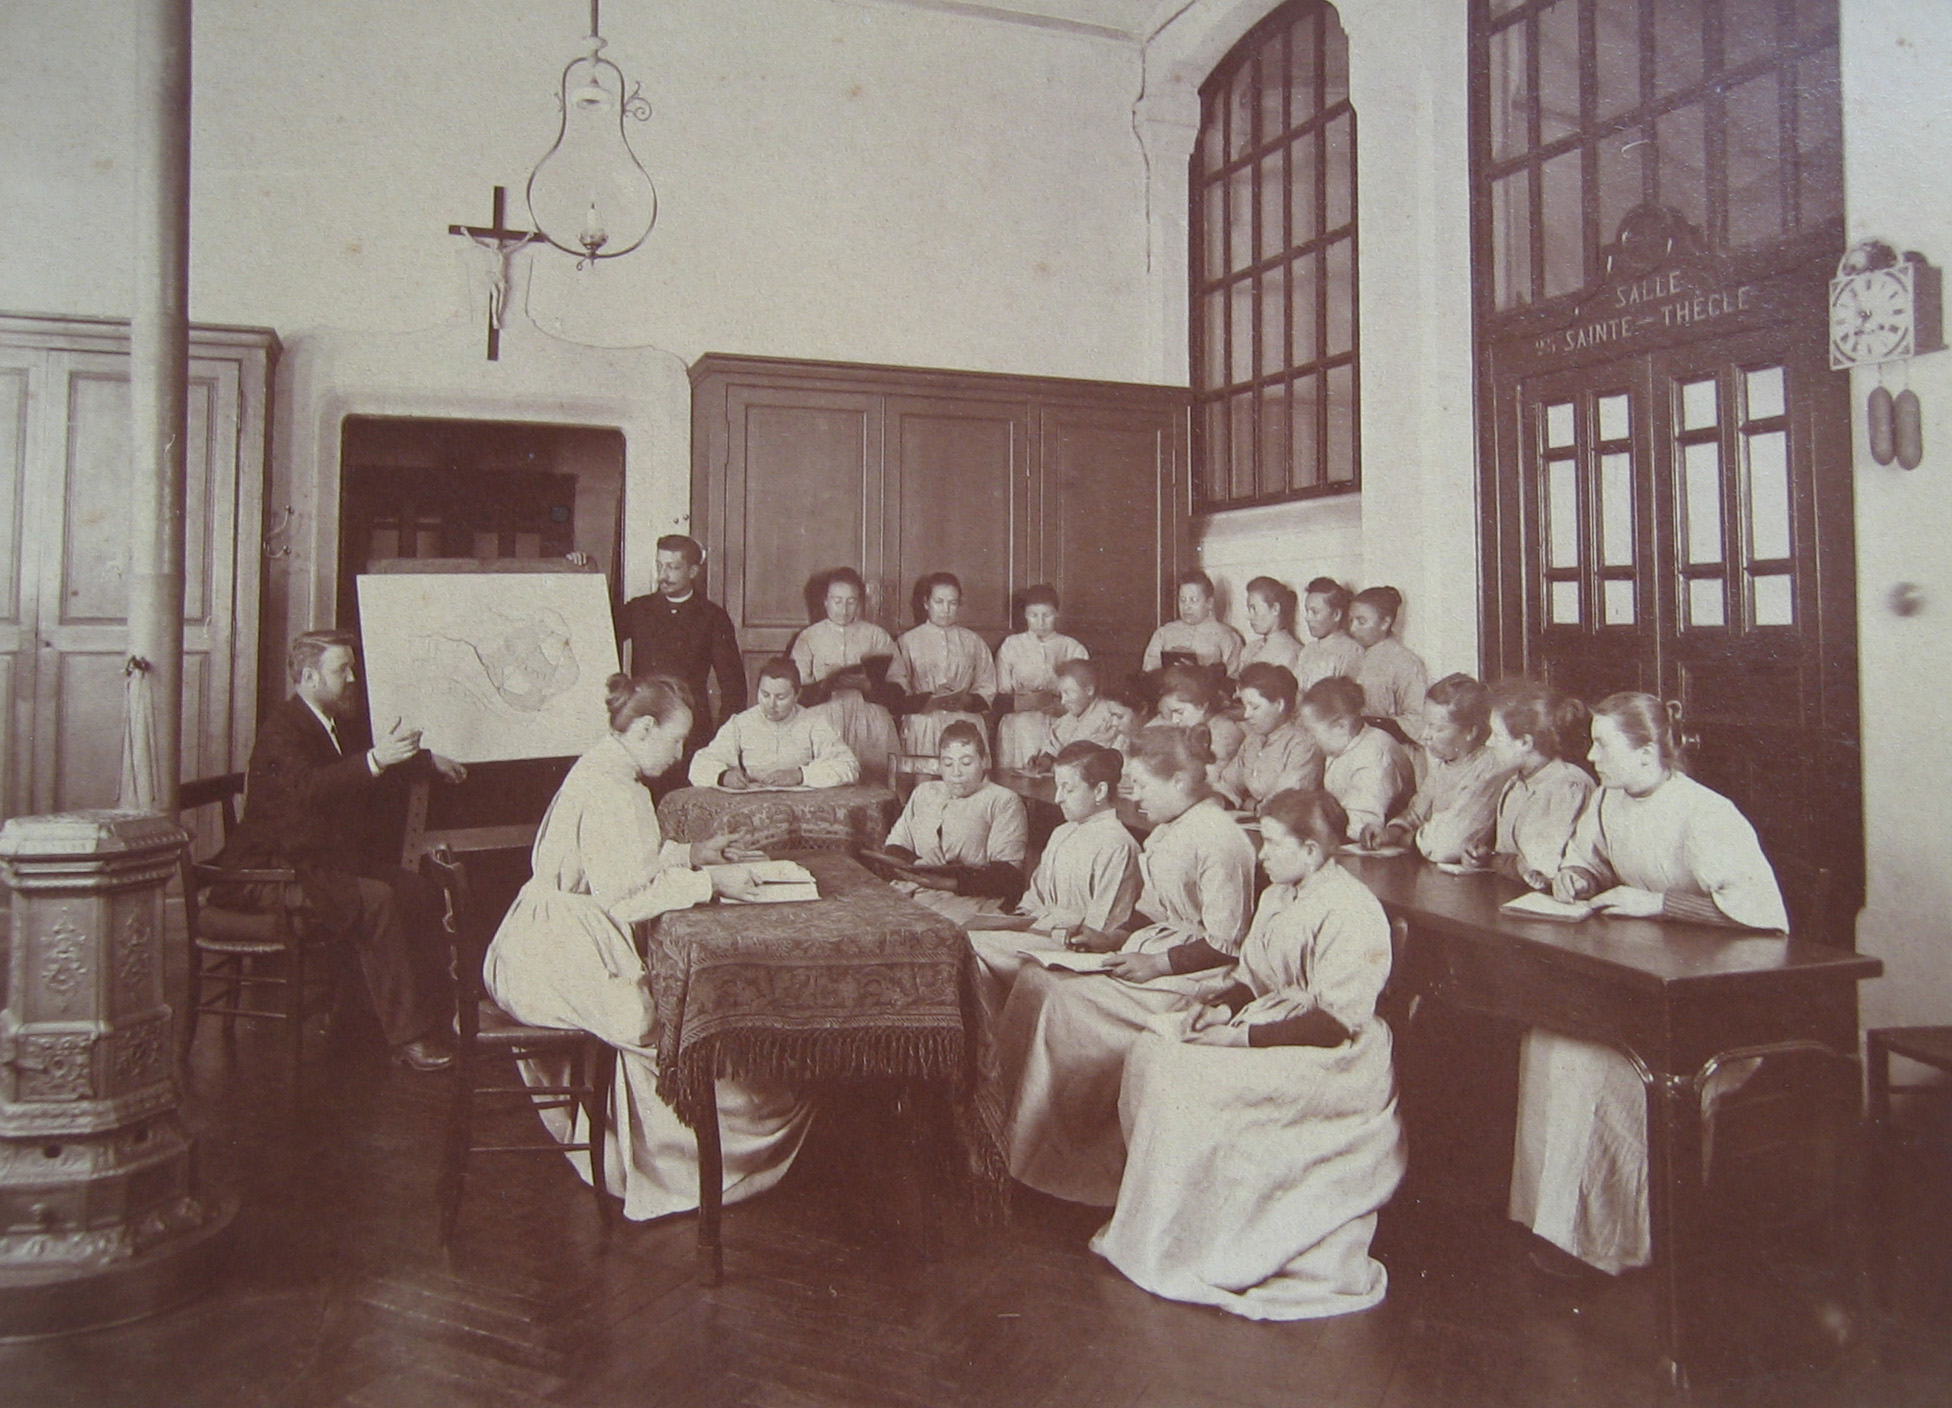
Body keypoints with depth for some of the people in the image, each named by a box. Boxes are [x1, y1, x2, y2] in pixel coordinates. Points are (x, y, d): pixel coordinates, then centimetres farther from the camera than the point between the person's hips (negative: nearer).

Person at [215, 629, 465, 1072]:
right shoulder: (281, 731, -17)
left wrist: (428, 760, 28)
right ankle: (408, 1036, -24)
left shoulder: (338, 724, 12)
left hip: (327, 861, 10)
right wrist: (376, 760, -47)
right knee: (376, 901, -29)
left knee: (419, 893, -5)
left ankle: (438, 1015, 0)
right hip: (274, 872, -10)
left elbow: (370, 756, 36)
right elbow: (308, 788, -38)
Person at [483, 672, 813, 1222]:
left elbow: (630, 860, 23)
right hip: (564, 954, -10)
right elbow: (624, 896, -24)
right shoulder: (607, 790, -22)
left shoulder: (610, 772, 11)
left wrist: (690, 854, 13)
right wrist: (709, 883, -17)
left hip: (555, 946, 10)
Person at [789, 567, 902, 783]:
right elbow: (798, 693, 5)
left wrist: (867, 686, -11)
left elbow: (897, 693, 6)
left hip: (867, 719, 1)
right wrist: (827, 685, -12)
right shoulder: (808, 638, 15)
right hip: (823, 719, 0)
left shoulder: (877, 636, 15)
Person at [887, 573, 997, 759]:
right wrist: (928, 700, -11)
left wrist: (966, 700, -7)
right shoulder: (907, 641, 14)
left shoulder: (973, 642, 18)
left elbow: (987, 688, 13)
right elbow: (896, 690, 5)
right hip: (922, 726, -1)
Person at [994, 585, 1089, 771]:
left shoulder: (1073, 649, 11)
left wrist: (1060, 707, -11)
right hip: (1019, 733, 0)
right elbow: (999, 698, 5)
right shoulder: (1011, 646, 11)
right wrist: (1026, 701, -14)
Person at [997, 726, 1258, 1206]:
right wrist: (1116, 939, 7)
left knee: (1064, 1003, -22)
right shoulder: (1167, 830, 11)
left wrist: (1159, 964, -20)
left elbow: (1225, 944, -18)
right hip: (1150, 952, 10)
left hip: (1193, 975, -10)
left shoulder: (1219, 839, -18)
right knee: (1033, 981, -6)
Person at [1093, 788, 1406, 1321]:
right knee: (1150, 1051, -9)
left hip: (1333, 1061, -9)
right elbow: (1252, 977, 18)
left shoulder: (1348, 912, -18)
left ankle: (1186, 1252, -9)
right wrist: (1222, 1008, -4)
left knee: (1190, 1081, -26)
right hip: (1268, 1025, 9)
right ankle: (1150, 1216, -1)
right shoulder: (1277, 898, 11)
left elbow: (1334, 1021, -23)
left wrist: (1243, 1035, -24)